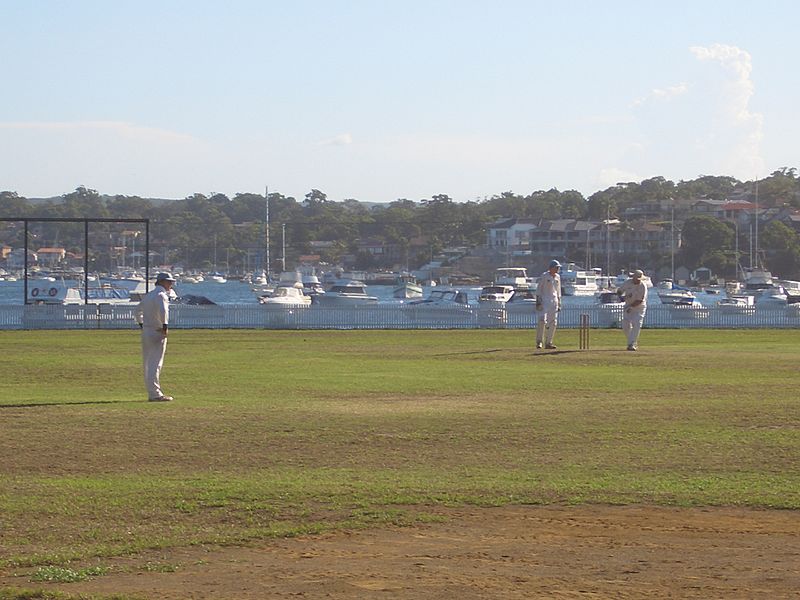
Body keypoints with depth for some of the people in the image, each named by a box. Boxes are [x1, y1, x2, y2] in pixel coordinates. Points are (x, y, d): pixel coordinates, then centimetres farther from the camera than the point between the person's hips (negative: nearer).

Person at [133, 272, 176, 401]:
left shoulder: (148, 295, 17)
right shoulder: (161, 295, -11)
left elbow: (137, 312, 27)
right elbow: (162, 311, -30)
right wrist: (165, 325, -23)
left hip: (146, 331, 9)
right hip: (157, 332, -9)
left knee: (148, 364, 10)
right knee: (155, 364, -9)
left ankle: (152, 393, 15)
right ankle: (155, 394, -10)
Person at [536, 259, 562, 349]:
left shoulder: (557, 277, 12)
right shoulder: (544, 276, -6)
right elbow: (538, 289, -7)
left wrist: (559, 303, 16)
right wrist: (538, 301, -14)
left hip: (554, 301, 6)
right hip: (544, 300, -6)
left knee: (553, 323, 3)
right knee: (542, 320, -17)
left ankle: (548, 343, 8)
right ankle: (539, 341, -12)